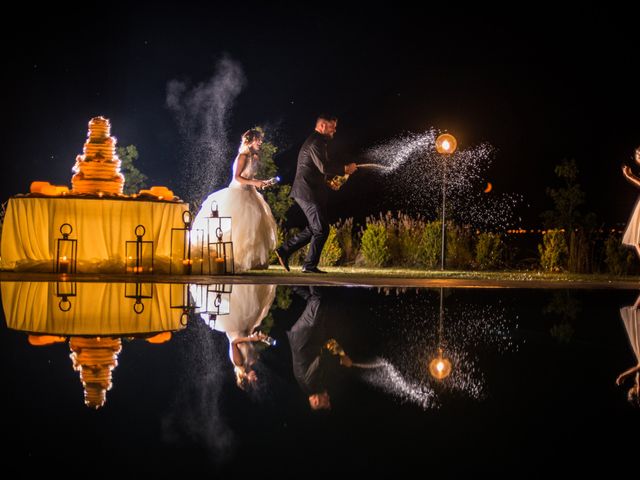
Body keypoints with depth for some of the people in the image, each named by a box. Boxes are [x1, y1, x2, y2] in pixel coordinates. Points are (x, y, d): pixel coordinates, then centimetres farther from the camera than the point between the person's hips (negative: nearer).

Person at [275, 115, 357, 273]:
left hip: (306, 193, 11)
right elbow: (324, 167, -23)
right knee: (321, 229, -6)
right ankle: (310, 265, -1)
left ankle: (285, 250, 15)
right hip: (309, 193, -11)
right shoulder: (316, 142, -14)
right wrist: (345, 169, -13)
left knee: (314, 229, 14)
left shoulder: (316, 141, 21)